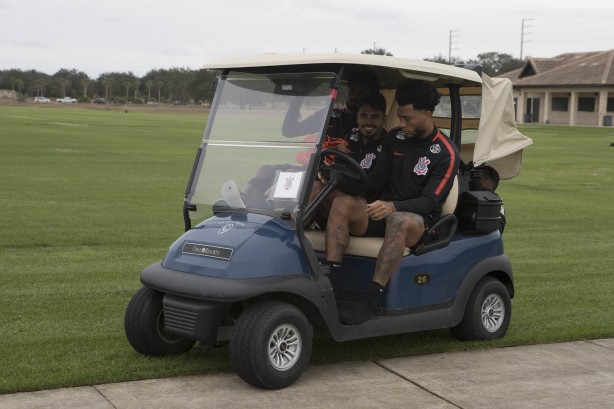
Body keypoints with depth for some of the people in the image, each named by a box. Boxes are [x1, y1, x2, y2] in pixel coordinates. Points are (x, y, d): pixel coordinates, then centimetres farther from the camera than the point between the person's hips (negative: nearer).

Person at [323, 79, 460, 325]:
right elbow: (376, 181, 8)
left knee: (399, 221, -40)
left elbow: (429, 202, -14)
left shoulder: (445, 153, -6)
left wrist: (393, 207, -33)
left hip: (419, 221, -5)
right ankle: (328, 282, -34)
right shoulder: (394, 138, 11)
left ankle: (369, 301, -43)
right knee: (342, 202, -24)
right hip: (383, 213, 5)